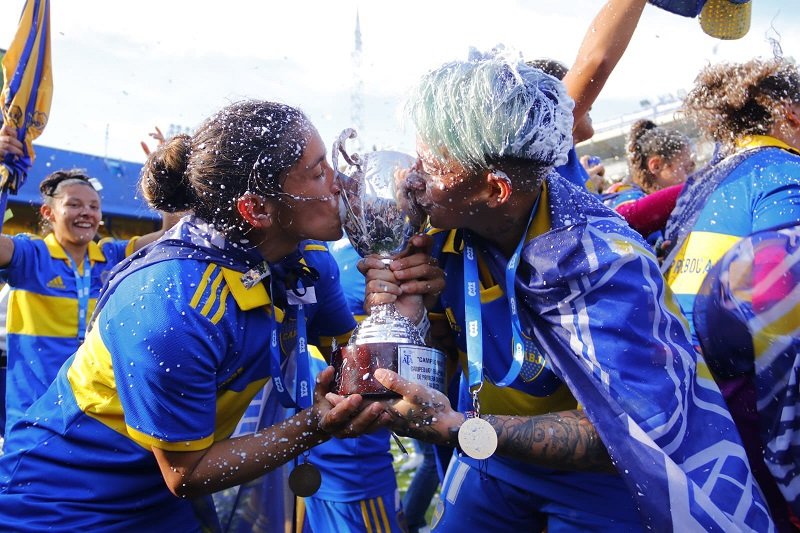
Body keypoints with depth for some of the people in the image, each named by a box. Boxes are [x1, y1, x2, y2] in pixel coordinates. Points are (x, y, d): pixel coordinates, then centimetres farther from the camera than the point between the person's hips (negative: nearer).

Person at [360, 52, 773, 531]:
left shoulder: (602, 262, -32)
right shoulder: (450, 225, -15)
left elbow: (637, 429, -34)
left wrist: (456, 430, -40)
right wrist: (408, 314, -26)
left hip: (605, 477, -4)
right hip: (497, 452, 5)